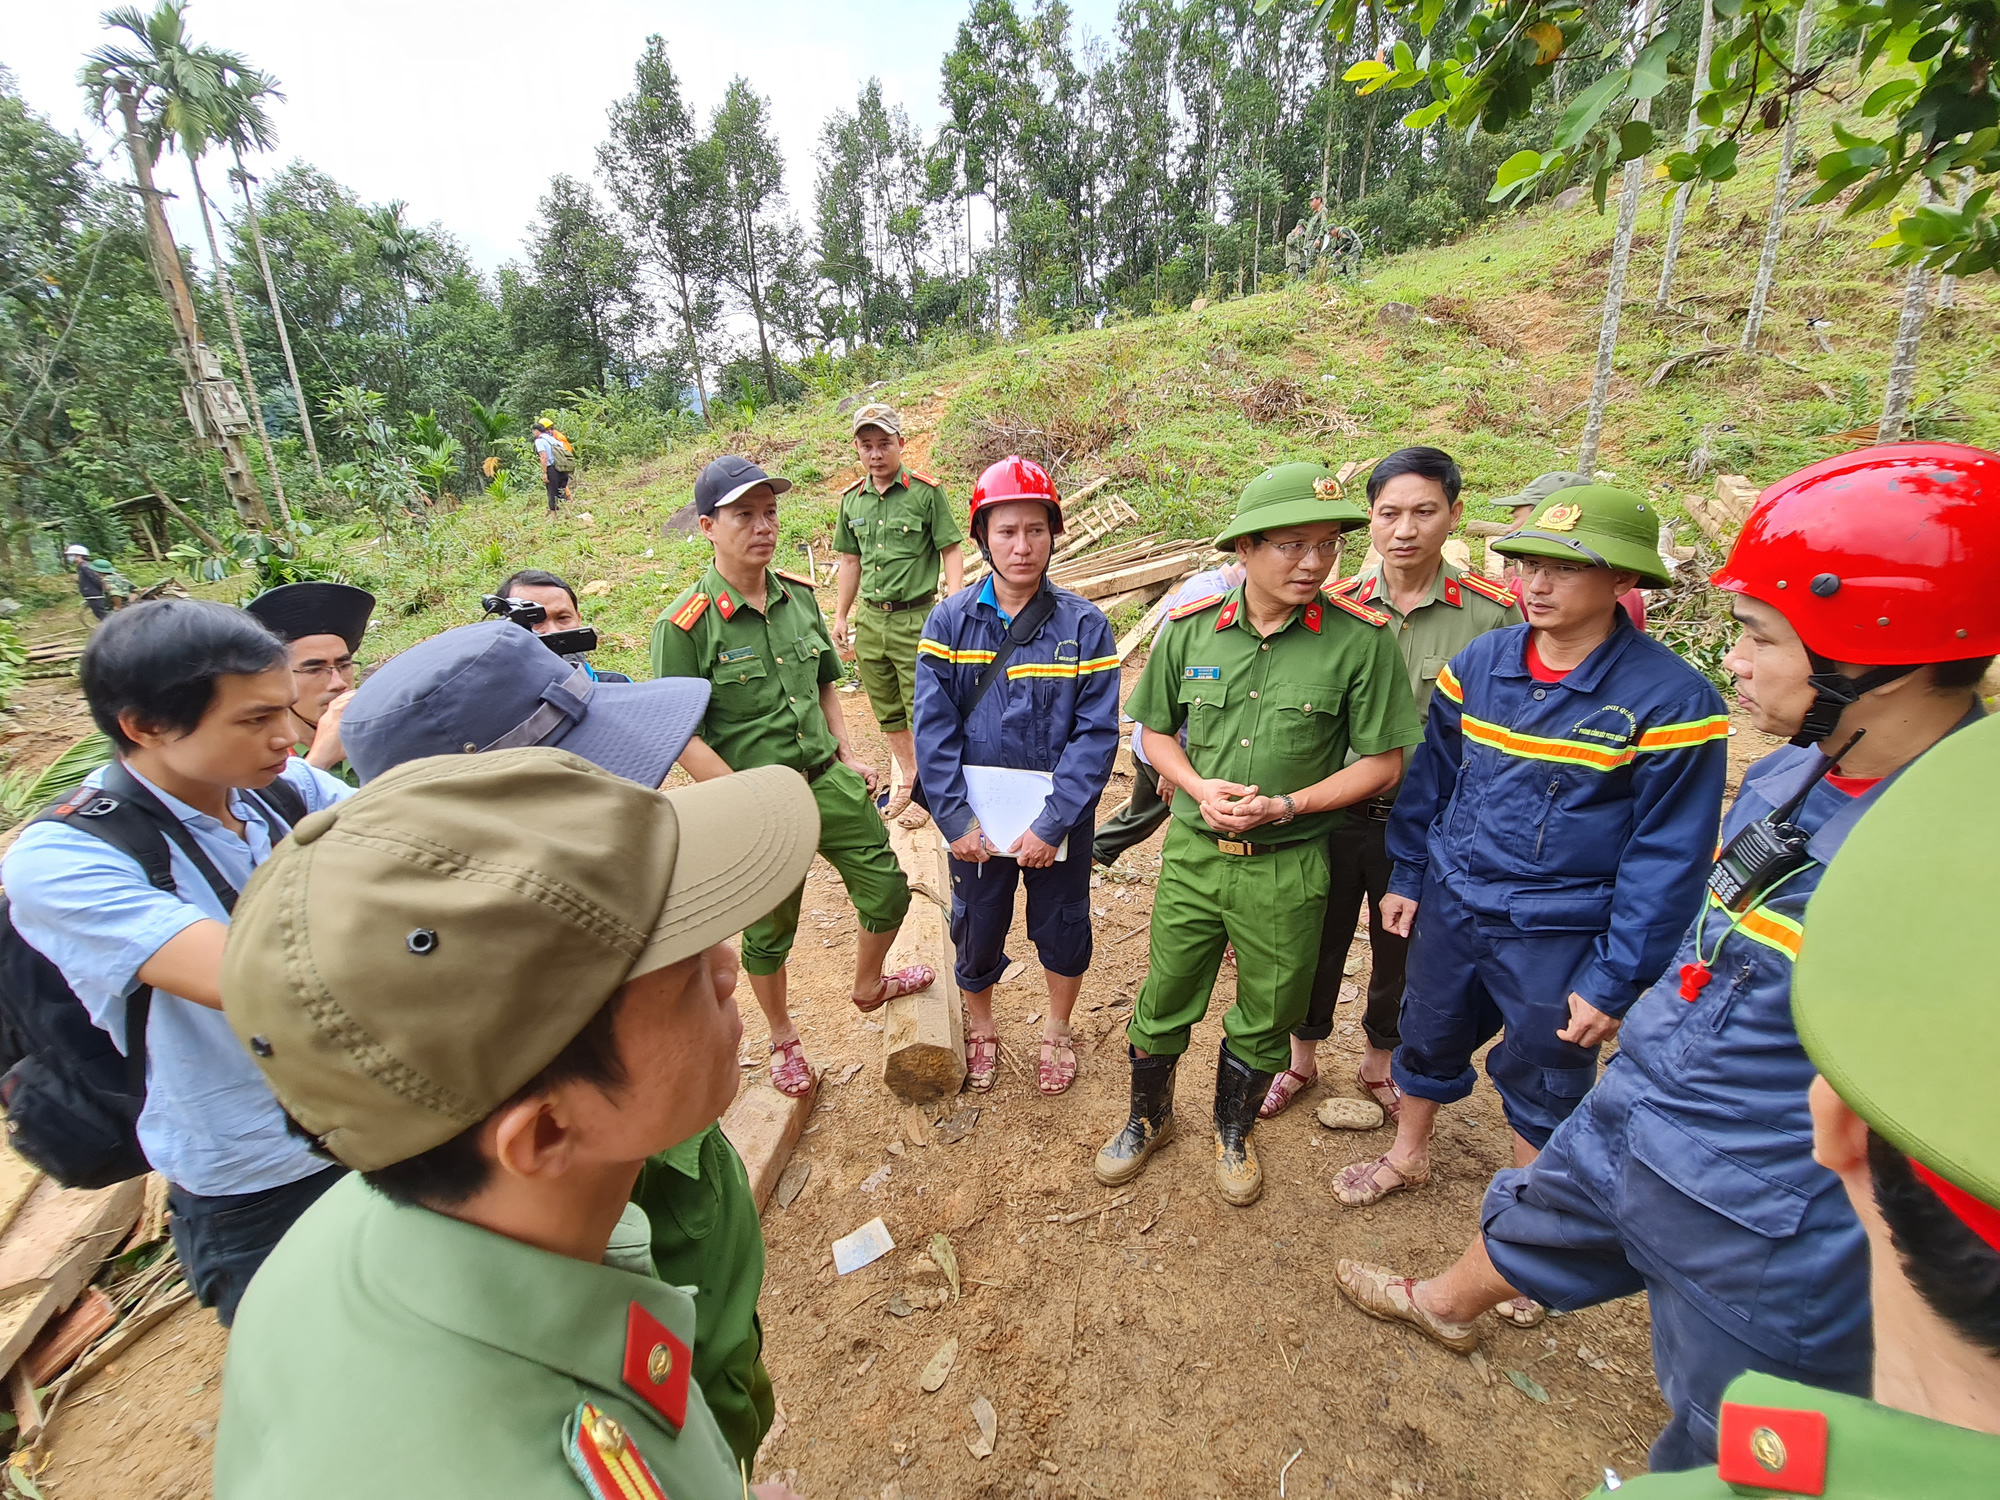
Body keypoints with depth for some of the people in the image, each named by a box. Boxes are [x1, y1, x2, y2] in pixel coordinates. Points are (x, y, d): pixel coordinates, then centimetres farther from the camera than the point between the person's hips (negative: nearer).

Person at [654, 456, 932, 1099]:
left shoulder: (800, 596, 2)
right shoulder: (685, 625, -16)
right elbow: (683, 737, -16)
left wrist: (847, 757, 6)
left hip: (829, 780, 5)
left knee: (888, 891, 14)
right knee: (770, 931, 14)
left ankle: (869, 985, 46)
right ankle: (783, 1039, 42)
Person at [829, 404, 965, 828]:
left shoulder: (925, 491, -8)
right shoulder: (851, 499, 8)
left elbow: (951, 551, -6)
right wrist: (840, 617, 16)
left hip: (916, 618, -5)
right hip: (870, 619, 6)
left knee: (922, 712, 1)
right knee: (887, 712, 16)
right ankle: (908, 781, 33)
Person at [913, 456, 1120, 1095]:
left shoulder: (1084, 625, -9)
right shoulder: (949, 621, -6)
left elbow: (1096, 735, -13)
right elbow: (934, 729, -8)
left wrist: (1051, 824, -19)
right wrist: (956, 819, -15)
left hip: (1059, 820, 0)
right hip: (976, 821, 1)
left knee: (1062, 930, 17)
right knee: (976, 930, 16)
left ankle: (1057, 1030, 46)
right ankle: (981, 1030, 46)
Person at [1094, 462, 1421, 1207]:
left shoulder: (1361, 639, -12)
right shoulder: (1192, 628, -4)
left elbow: (1381, 763, -7)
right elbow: (1157, 731, 7)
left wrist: (1285, 805, -18)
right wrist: (1199, 788, -12)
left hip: (1287, 866, -1)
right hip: (1193, 852, 2)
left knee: (1263, 1018, 18)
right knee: (1164, 1000, 15)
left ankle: (1233, 1132, 46)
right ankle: (1148, 1118, 44)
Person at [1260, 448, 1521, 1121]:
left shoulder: (1493, 613, -10)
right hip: (1331, 811, 1)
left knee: (1403, 950, 19)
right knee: (1317, 941, 17)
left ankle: (1379, 1061, 45)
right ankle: (1301, 1058, 41)